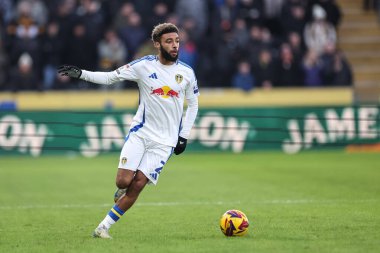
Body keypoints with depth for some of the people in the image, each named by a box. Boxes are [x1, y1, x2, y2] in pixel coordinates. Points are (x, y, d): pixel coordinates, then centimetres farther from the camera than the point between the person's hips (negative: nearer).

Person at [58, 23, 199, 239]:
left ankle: (104, 227, 2)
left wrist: (184, 136, 7)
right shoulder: (144, 66, -4)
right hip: (140, 132, 0)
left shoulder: (187, 72, 1)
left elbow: (193, 104, 14)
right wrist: (81, 74, -13)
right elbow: (110, 77, 0)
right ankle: (122, 193, 24)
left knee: (138, 184, -9)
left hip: (165, 141, 1)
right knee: (123, 181, -15)